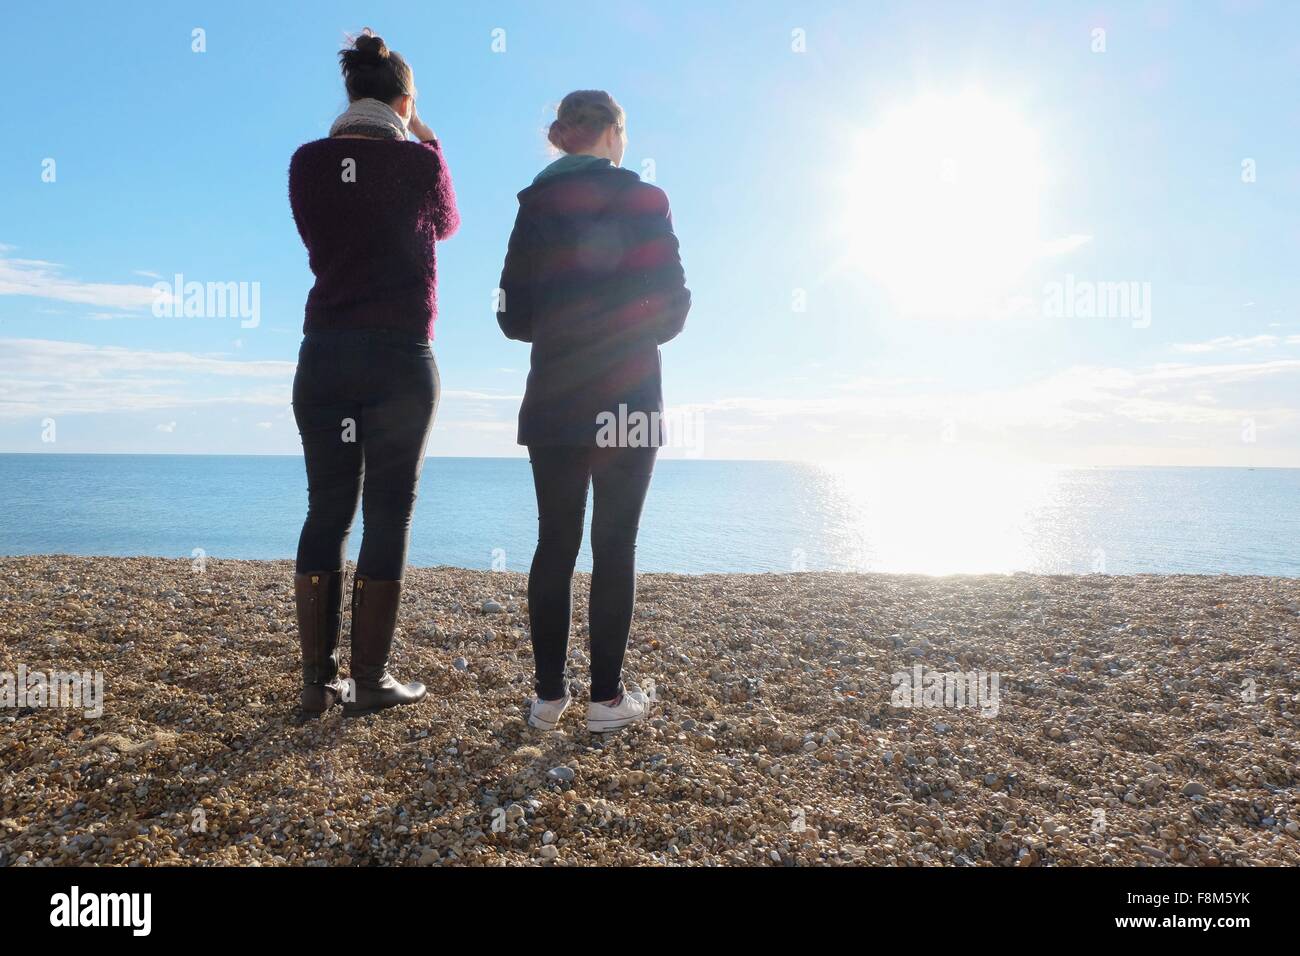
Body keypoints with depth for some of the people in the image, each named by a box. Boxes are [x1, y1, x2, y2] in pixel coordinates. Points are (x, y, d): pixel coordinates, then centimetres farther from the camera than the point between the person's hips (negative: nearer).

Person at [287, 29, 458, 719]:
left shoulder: (308, 163, 6)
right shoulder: (418, 162, -3)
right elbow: (446, 223, 16)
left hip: (324, 354, 4)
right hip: (399, 359, -4)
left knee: (326, 514, 8)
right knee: (387, 519, 1)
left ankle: (317, 681, 10)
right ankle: (370, 683, 5)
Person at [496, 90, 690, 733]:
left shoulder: (535, 206, 6)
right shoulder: (643, 201, -4)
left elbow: (513, 318, 5)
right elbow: (670, 307, -6)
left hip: (553, 401, 3)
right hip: (626, 401, -3)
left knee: (555, 543, 9)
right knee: (615, 547, 3)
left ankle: (548, 695, 13)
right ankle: (607, 698, 8)